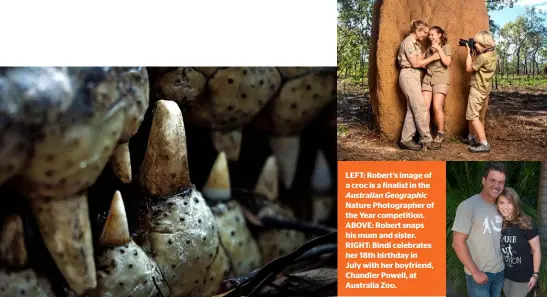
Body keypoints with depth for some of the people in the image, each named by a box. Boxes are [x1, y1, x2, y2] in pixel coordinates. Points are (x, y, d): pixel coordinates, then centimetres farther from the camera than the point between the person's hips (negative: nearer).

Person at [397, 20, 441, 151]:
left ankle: (406, 139, 8)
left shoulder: (416, 43, 18)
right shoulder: (408, 42, -12)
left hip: (414, 76, 10)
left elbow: (420, 60, 10)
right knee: (421, 109, -8)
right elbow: (415, 63, -15)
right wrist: (433, 58, -9)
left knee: (412, 110, 7)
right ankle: (427, 139, -3)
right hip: (409, 76, -10)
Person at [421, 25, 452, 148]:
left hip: (440, 80, -5)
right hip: (427, 78, 5)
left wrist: (438, 48, -10)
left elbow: (447, 62, -11)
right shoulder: (429, 49, 19)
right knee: (424, 107, -6)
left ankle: (440, 134, 3)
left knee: (437, 107, -11)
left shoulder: (446, 47, 3)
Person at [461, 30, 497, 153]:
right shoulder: (493, 53, 4)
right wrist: (474, 51, 5)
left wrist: (469, 52, -7)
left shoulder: (483, 57, -25)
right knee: (472, 113, 21)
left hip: (478, 88, -10)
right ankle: (472, 137, 31)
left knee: (472, 116, -7)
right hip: (483, 87, 10)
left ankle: (484, 144, -12)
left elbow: (469, 68, -13)